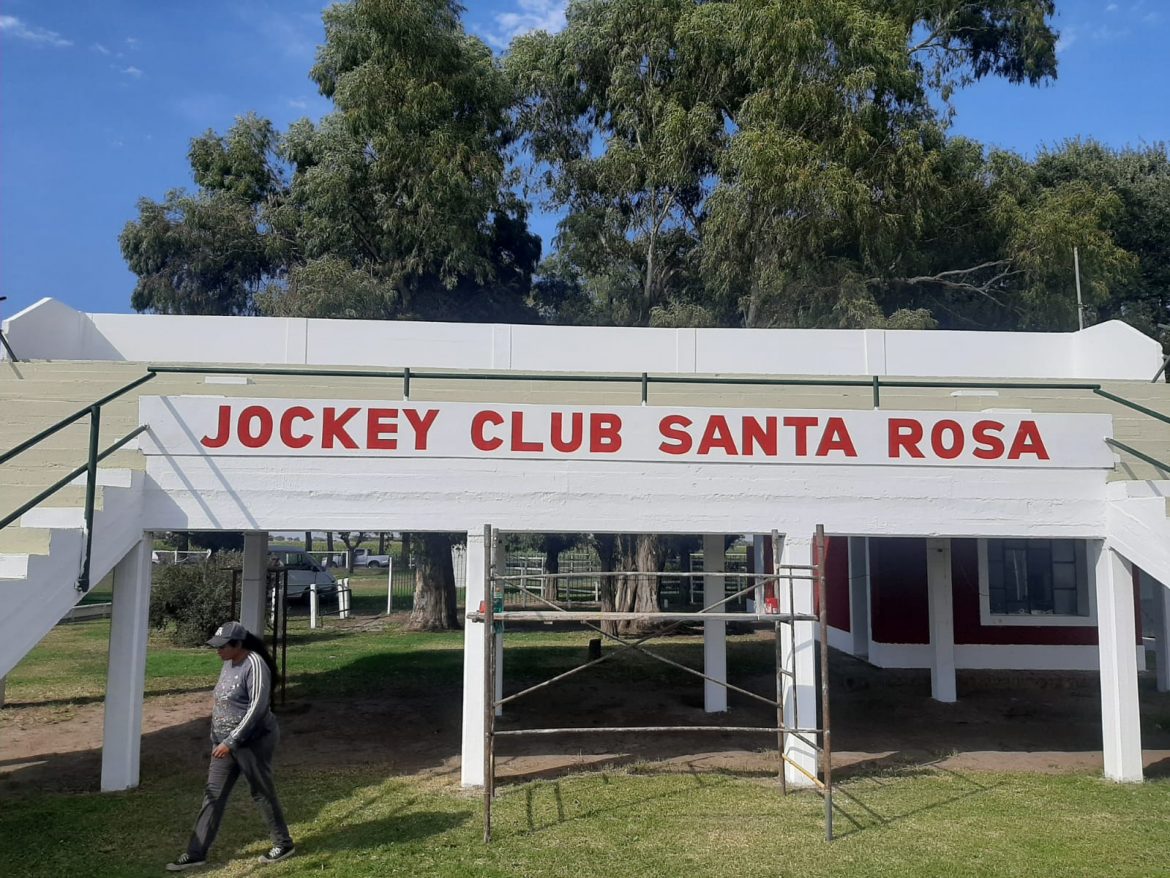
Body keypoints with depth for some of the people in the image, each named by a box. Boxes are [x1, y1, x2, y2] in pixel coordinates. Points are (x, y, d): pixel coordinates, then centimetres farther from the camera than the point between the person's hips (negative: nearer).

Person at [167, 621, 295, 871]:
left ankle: (283, 844, 22)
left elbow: (257, 708, -25)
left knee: (262, 793, 5)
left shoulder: (254, 665, -20)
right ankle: (196, 853, 16)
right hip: (226, 741, 8)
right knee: (213, 795, 9)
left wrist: (230, 741, -26)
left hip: (253, 741, -8)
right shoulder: (229, 664, 7)